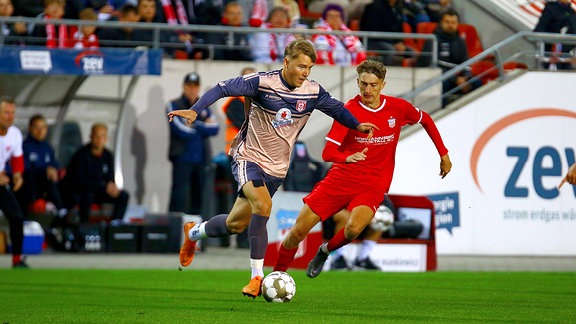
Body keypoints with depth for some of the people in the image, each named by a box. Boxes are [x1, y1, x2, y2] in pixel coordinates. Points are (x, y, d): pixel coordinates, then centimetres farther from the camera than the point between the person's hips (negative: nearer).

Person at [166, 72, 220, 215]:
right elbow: (181, 130, -12)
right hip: (182, 158, -5)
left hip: (201, 159, 5)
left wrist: (195, 125, -9)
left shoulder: (203, 107, 15)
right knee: (179, 198, -12)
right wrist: (204, 128, -2)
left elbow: (215, 128, 2)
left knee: (198, 197, 9)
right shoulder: (174, 106, 1)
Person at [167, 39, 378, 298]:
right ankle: (257, 276, -21)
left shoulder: (313, 92, -3)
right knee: (263, 205, -29)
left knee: (236, 224, 6)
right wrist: (194, 110, -30)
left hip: (276, 168, 5)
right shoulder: (262, 82, -16)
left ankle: (193, 233, 36)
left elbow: (336, 108, 16)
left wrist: (358, 126, 10)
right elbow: (223, 88, -19)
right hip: (248, 158, -5)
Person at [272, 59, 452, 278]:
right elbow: (327, 153, -16)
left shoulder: (398, 108, -1)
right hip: (341, 178, 0)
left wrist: (443, 154, 20)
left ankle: (325, 251, 3)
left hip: (373, 185, 1)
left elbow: (425, 120, 21)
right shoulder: (349, 110, -9)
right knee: (298, 231, -5)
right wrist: (348, 157, -38)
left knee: (354, 227, -29)